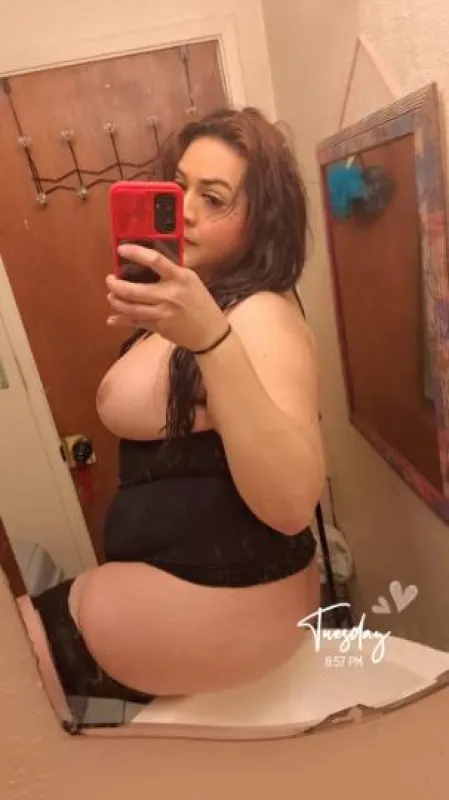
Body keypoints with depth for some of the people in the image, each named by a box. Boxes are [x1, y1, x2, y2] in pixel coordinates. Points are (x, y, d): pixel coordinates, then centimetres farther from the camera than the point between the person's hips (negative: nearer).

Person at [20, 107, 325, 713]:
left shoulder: (263, 316, -22)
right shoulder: (198, 302, 7)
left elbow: (292, 504, -36)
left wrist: (210, 337, -41)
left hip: (210, 603, -8)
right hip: (172, 571, 9)